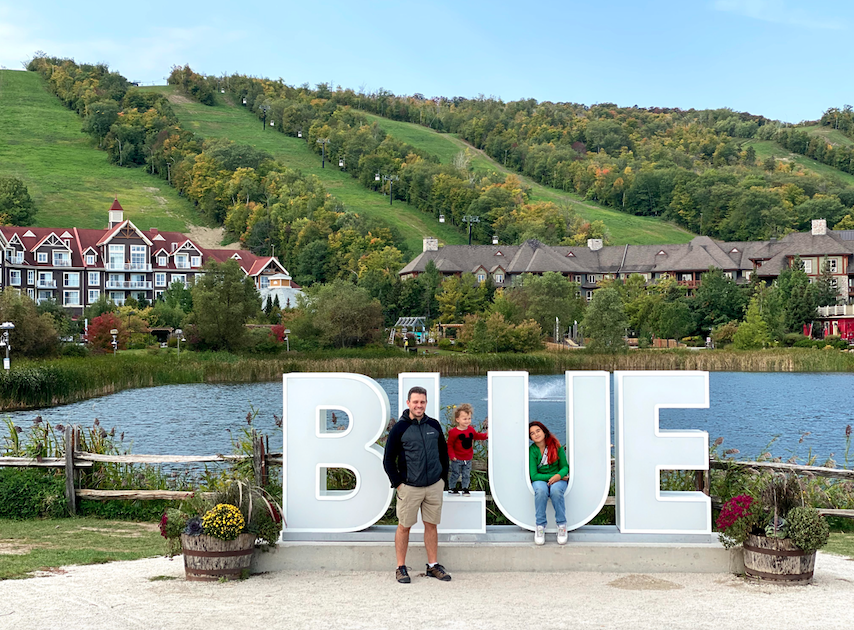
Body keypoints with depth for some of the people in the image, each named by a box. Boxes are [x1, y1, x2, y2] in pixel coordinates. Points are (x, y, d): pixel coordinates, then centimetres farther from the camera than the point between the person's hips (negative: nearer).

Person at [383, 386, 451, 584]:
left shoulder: (434, 425, 6)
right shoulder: (399, 428, -6)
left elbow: (443, 453, 17)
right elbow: (388, 459, -2)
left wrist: (443, 477, 10)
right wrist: (397, 483, -6)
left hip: (434, 486, 3)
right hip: (409, 487, -3)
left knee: (431, 525, 10)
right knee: (404, 526, 3)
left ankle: (433, 565, 19)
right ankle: (401, 568, 12)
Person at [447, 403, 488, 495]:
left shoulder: (470, 429, 2)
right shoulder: (454, 432, -18)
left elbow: (476, 436, 22)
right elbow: (449, 445, -12)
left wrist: (485, 435, 11)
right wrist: (452, 455, -18)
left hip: (468, 459, 5)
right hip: (457, 459, -5)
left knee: (466, 475, 12)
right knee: (455, 474, 6)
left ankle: (465, 488, 25)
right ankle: (452, 488, 22)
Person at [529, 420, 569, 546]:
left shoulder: (556, 446, -1)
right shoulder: (532, 450, -4)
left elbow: (565, 467, 3)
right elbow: (534, 475, -7)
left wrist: (559, 475, -20)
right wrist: (551, 476, -17)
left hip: (558, 479, 0)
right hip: (540, 480, 0)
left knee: (556, 490, -36)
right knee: (541, 490, -37)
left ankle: (562, 525, -20)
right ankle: (540, 526, -24)